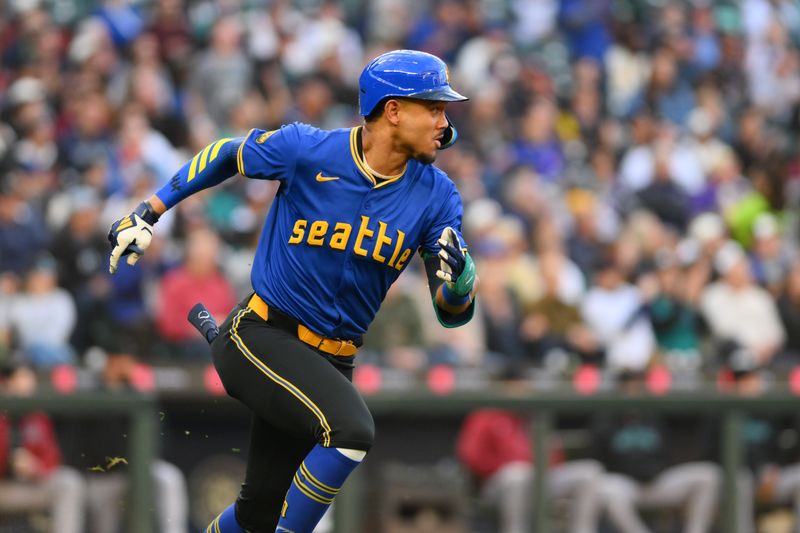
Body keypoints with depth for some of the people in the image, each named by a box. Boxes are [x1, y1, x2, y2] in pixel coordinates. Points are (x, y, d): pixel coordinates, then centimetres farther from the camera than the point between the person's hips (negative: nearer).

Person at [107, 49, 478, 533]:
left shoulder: (436, 195, -3)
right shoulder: (305, 150, -13)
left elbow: (454, 313, -2)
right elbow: (227, 155, 7)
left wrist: (458, 275, -25)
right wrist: (148, 213, 7)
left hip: (331, 363, 5)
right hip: (262, 339, -5)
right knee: (352, 431, -31)